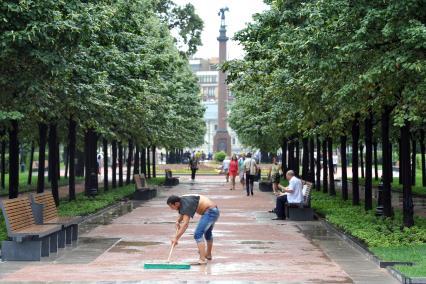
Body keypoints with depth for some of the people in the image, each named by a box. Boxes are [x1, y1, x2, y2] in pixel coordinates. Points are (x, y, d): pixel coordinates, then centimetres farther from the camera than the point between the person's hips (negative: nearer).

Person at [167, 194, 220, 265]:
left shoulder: (186, 205, -25)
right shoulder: (181, 200, 3)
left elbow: (185, 224, -32)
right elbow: (182, 214, 21)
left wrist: (176, 238, -33)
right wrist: (178, 221, 0)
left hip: (210, 212, -11)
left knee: (198, 234, -17)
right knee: (208, 232, 29)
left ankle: (203, 259, -24)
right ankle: (208, 255, 49)